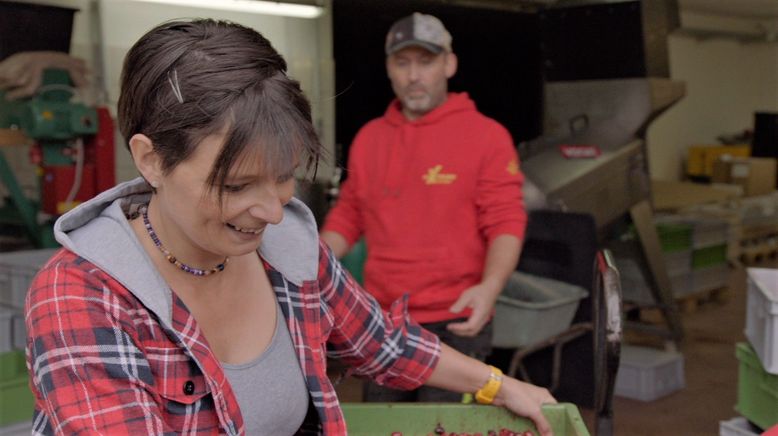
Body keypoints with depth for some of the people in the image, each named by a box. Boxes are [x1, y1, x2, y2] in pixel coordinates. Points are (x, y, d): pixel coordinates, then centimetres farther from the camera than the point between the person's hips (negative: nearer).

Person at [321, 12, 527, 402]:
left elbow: (506, 224, -10)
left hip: (456, 324, -5)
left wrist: (489, 287, -27)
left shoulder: (487, 136, -6)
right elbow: (347, 215, 14)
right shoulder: (368, 138, 9)